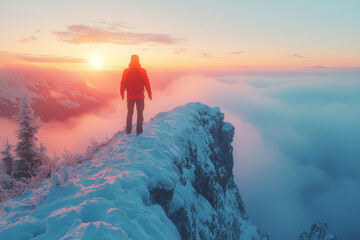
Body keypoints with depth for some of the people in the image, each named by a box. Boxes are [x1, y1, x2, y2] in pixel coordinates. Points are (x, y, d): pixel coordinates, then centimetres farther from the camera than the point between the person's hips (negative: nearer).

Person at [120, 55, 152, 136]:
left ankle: (128, 130, 21)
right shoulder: (142, 71, -11)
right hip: (140, 96, -2)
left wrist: (122, 94, 12)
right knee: (140, 114, 10)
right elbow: (147, 83, -9)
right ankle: (139, 131, 10)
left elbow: (123, 84, -1)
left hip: (130, 96, 2)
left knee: (129, 113, 17)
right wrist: (149, 94, 2)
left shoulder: (126, 71, -6)